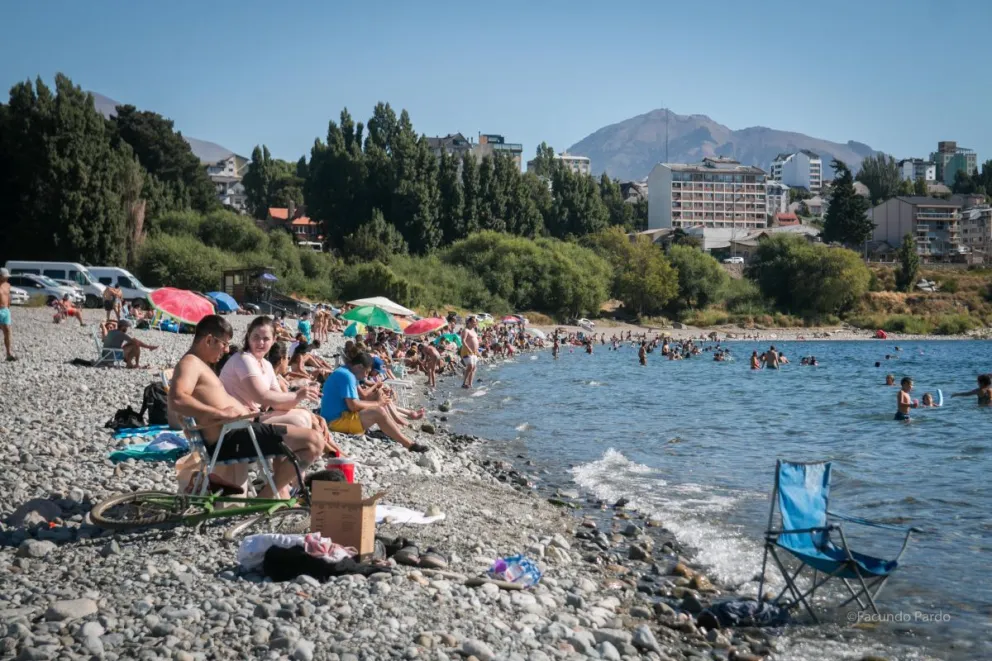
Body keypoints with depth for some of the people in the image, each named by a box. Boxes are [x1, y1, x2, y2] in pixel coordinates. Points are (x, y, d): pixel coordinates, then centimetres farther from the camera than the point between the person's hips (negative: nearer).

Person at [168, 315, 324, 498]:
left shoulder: (199, 364, 20)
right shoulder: (190, 363, -12)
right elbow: (176, 401, -31)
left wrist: (238, 408, 15)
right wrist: (221, 413, -30)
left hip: (236, 432, 12)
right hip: (231, 439, -12)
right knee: (314, 441, -18)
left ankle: (282, 496, 31)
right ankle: (263, 500, -8)